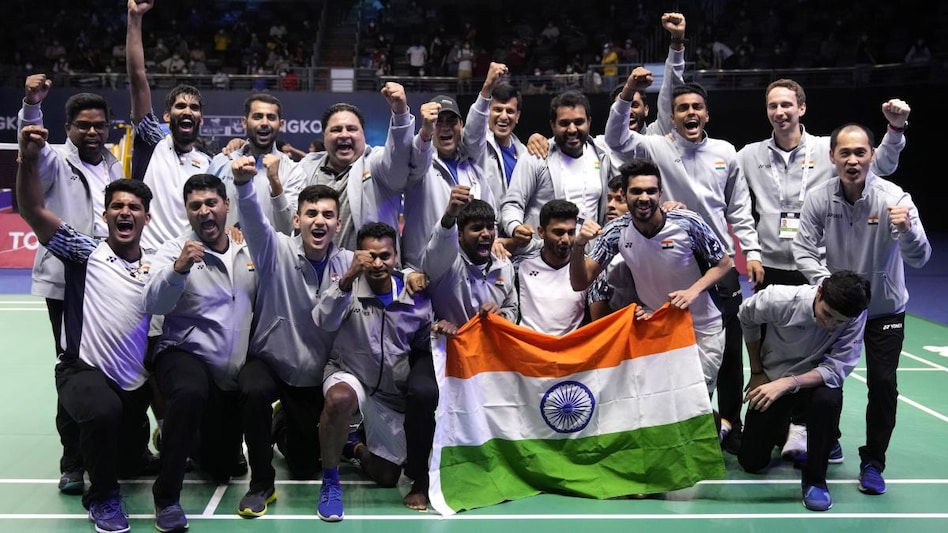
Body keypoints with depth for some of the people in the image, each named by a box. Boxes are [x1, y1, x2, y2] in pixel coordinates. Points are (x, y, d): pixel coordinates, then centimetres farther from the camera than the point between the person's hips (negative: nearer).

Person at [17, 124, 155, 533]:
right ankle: (102, 495, -9)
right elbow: (33, 211, -15)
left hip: (135, 383, 4)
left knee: (126, 454, 12)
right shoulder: (87, 253, -4)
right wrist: (29, 159, -29)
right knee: (103, 411, -36)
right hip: (84, 371, -4)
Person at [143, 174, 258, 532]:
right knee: (191, 393, -40)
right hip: (184, 354, -4)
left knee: (221, 468, 13)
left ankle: (184, 440, 49)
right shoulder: (175, 250, -8)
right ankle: (166, 498, -23)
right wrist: (178, 269, -40)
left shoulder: (249, 250, 2)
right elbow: (154, 305, -24)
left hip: (234, 371, 4)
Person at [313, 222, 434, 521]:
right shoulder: (350, 287, -13)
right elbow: (324, 322, -32)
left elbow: (423, 347, 10)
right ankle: (330, 482, -19)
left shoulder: (417, 300, -4)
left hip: (393, 394, 4)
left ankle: (362, 450, 46)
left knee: (387, 478, 9)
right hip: (349, 376, -3)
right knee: (340, 398, -41)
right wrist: (348, 278, -44)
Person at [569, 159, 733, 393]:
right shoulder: (617, 232, -16)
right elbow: (579, 283, -12)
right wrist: (579, 245, -31)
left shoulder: (687, 223, -23)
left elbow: (724, 263, -8)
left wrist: (693, 290, -26)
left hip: (702, 328, -2)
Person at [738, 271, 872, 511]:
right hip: (771, 379, 1)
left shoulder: (855, 317, -27)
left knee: (828, 399, -37)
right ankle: (785, 426, 34)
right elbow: (746, 317, -7)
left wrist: (787, 384, -40)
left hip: (816, 380, -1)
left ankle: (815, 478, -16)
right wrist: (756, 372, -2)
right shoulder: (780, 299, -28)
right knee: (751, 462, 1)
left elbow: (837, 368, -27)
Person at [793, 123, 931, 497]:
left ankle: (872, 462, 13)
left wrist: (906, 229, -48)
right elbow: (803, 249, -11)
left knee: (883, 383, -4)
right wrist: (825, 280, -28)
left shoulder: (894, 198, -23)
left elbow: (919, 259, -28)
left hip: (884, 309, -1)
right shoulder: (819, 198, -17)